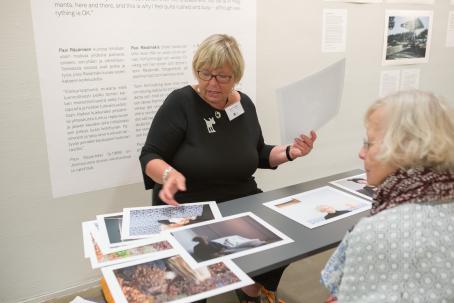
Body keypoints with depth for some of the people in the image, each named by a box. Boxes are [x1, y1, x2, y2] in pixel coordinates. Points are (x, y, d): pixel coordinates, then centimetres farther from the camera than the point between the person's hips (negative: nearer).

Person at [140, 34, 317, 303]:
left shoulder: (245, 104, 5)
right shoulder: (180, 102, -10)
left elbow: (258, 155, 16)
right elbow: (150, 157, -11)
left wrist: (289, 153, -1)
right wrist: (169, 174, -32)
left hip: (243, 203, 5)